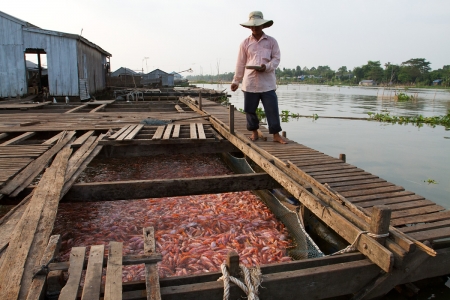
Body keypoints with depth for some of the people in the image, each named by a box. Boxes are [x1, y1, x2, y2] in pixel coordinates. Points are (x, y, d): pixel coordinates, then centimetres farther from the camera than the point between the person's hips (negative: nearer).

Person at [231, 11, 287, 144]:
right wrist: (236, 81, 8)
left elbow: (276, 59, 3)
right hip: (250, 82, 1)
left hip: (267, 82, -1)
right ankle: (254, 132, 23)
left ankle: (276, 135, 4)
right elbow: (240, 64, 9)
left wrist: (267, 67, -17)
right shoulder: (245, 43, 9)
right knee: (250, 109, 6)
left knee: (272, 109, -4)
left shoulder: (271, 41, 7)